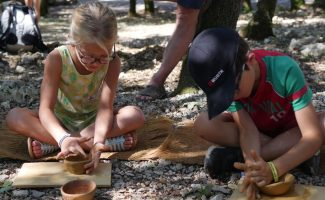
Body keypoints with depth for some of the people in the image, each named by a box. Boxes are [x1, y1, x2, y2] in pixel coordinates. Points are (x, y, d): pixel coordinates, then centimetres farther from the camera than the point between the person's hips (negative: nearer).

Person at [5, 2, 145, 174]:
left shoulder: (112, 62, -21)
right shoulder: (57, 59, -24)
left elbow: (105, 108, -28)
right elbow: (45, 108, -31)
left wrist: (99, 140, -48)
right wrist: (63, 138, -50)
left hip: (92, 121, 1)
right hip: (61, 121, -1)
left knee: (136, 116, -28)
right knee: (14, 117, -27)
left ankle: (49, 143, -27)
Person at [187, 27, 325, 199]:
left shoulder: (285, 70, -35)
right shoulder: (225, 80, -25)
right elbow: (248, 130, -27)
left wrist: (273, 169, -51)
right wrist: (253, 166, -47)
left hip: (291, 130, -2)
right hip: (257, 129, 2)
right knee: (202, 124, -25)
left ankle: (238, 157, -27)